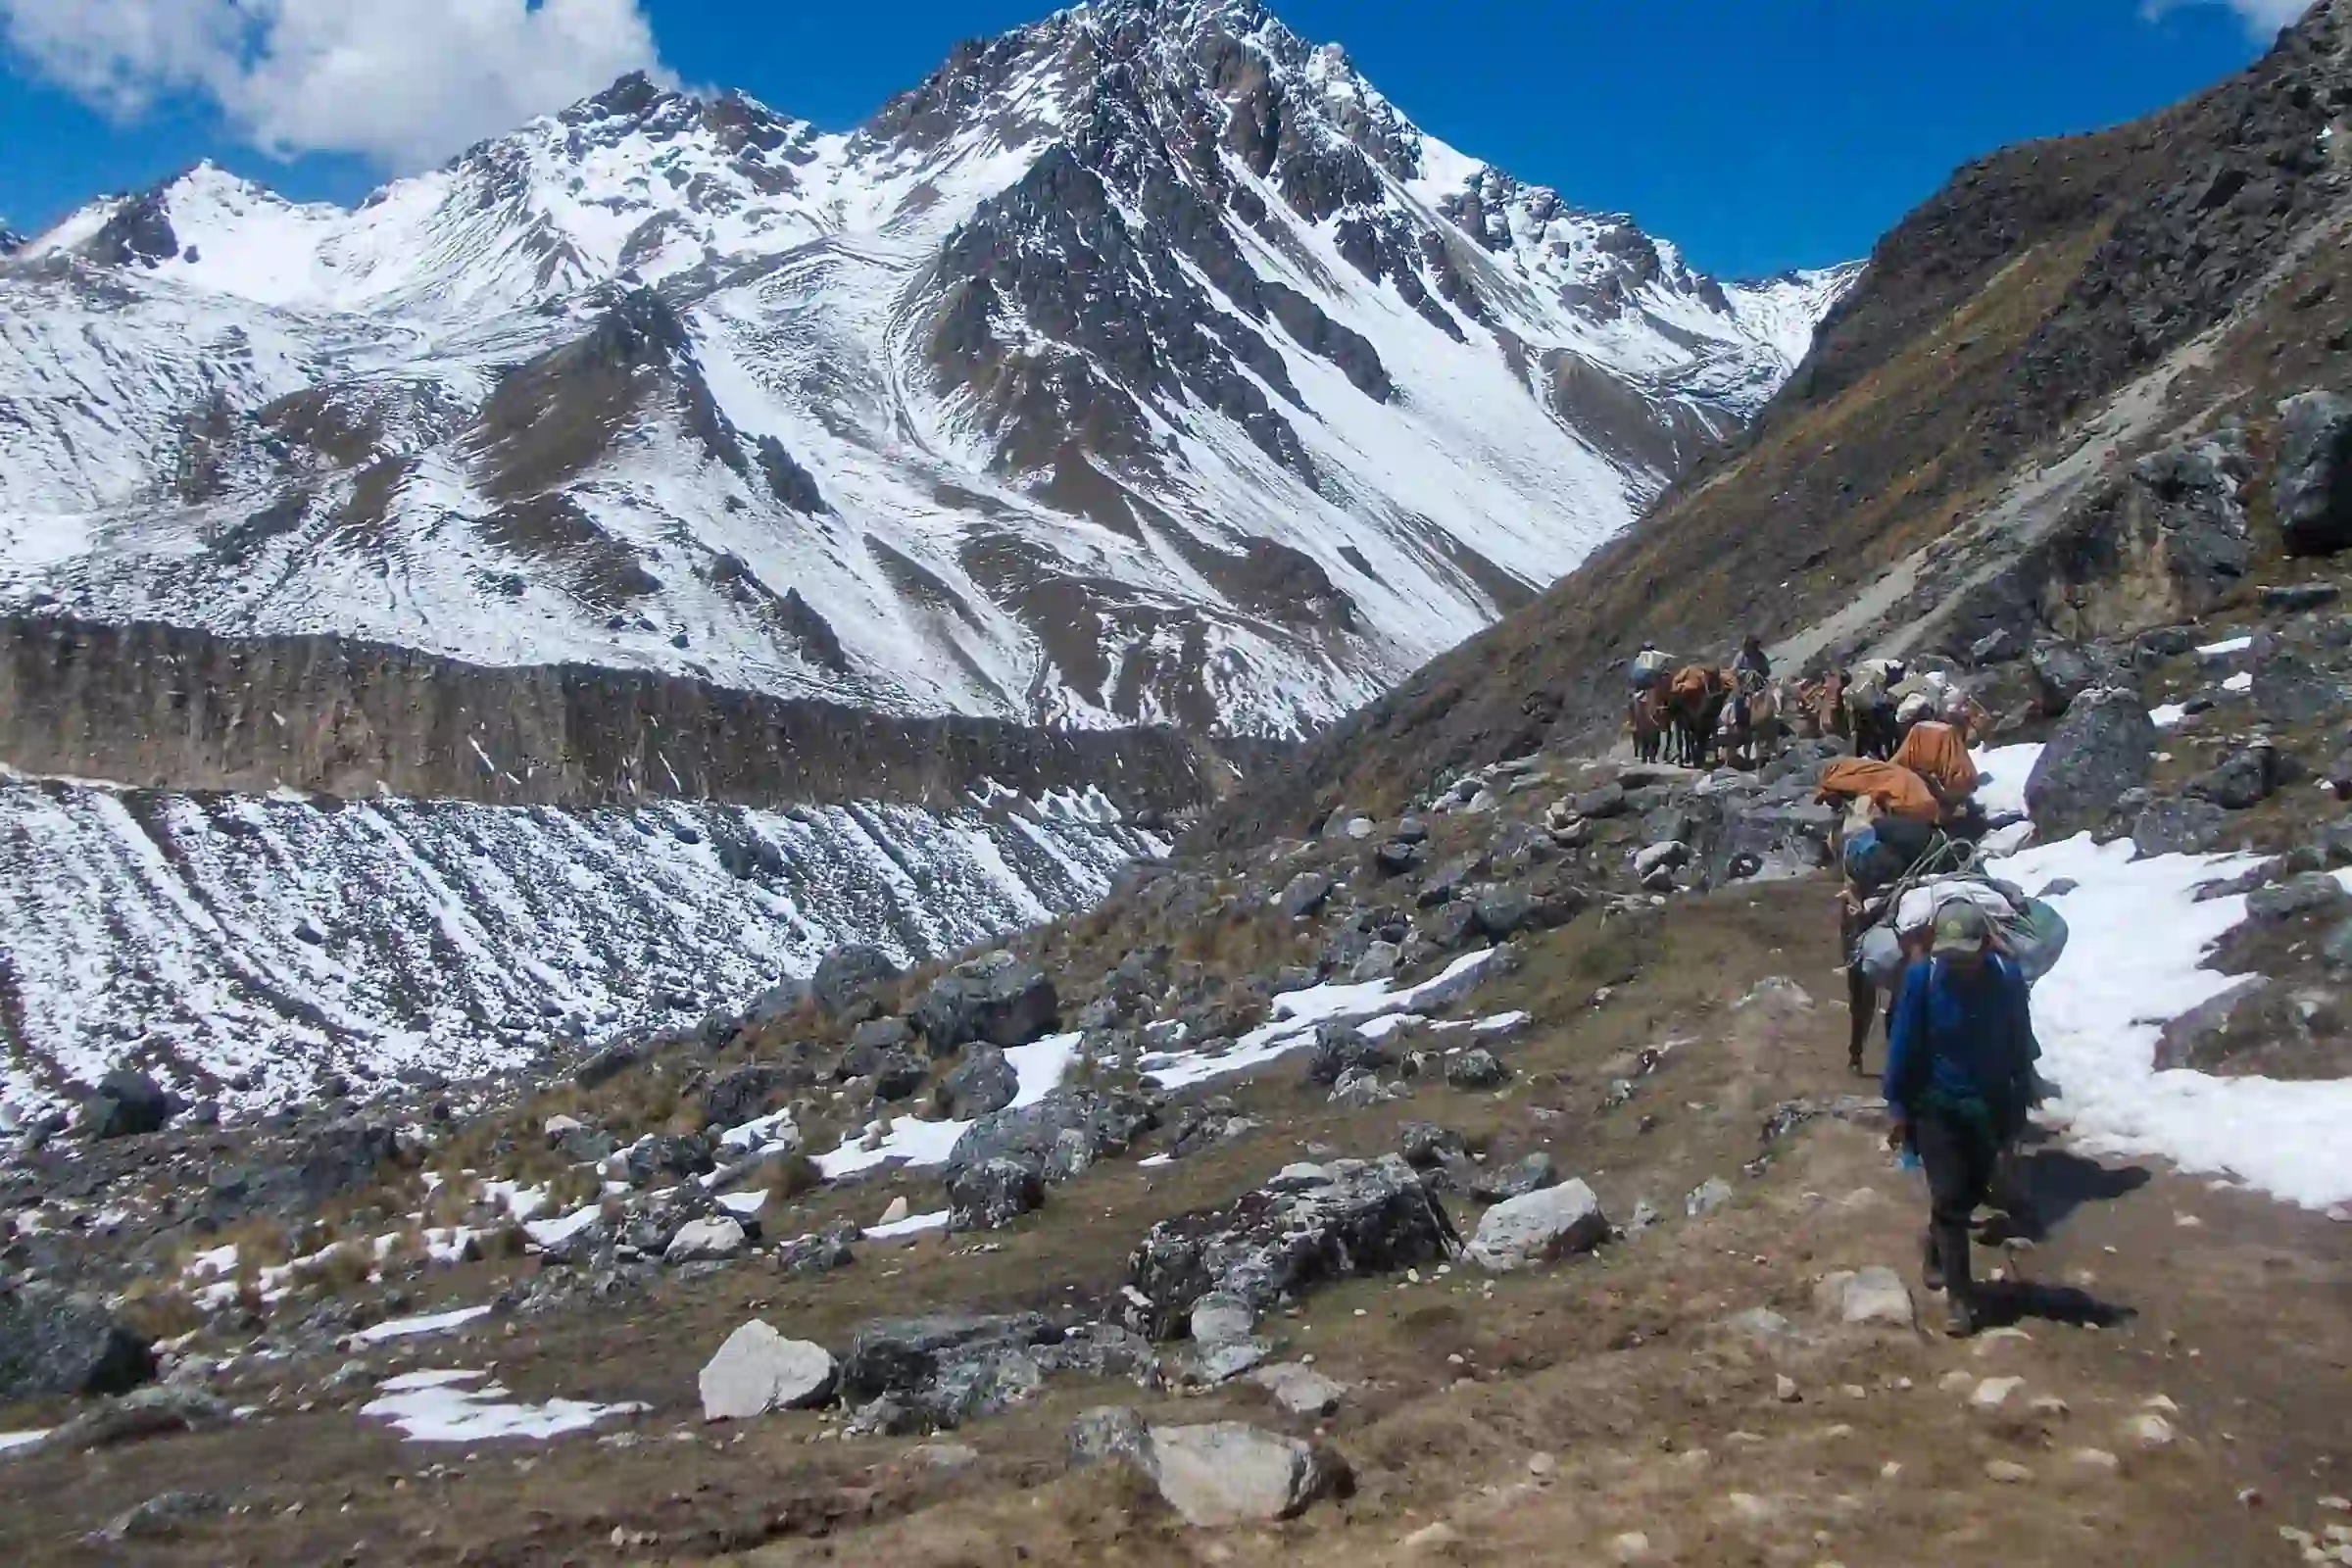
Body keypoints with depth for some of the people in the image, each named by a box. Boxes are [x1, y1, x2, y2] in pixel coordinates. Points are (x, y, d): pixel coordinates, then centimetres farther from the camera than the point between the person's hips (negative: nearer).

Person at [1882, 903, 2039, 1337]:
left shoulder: (2007, 978, -13)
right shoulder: (1922, 978, -20)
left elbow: (2020, 1044, 1)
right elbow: (1903, 1046, -11)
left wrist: (2020, 1103, 7)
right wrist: (1899, 1108, -7)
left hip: (1989, 1106, 3)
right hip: (1937, 1106, -3)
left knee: (1970, 1194, 17)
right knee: (1949, 1199, -4)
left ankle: (1937, 1260, 40)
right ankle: (1959, 1294, 5)